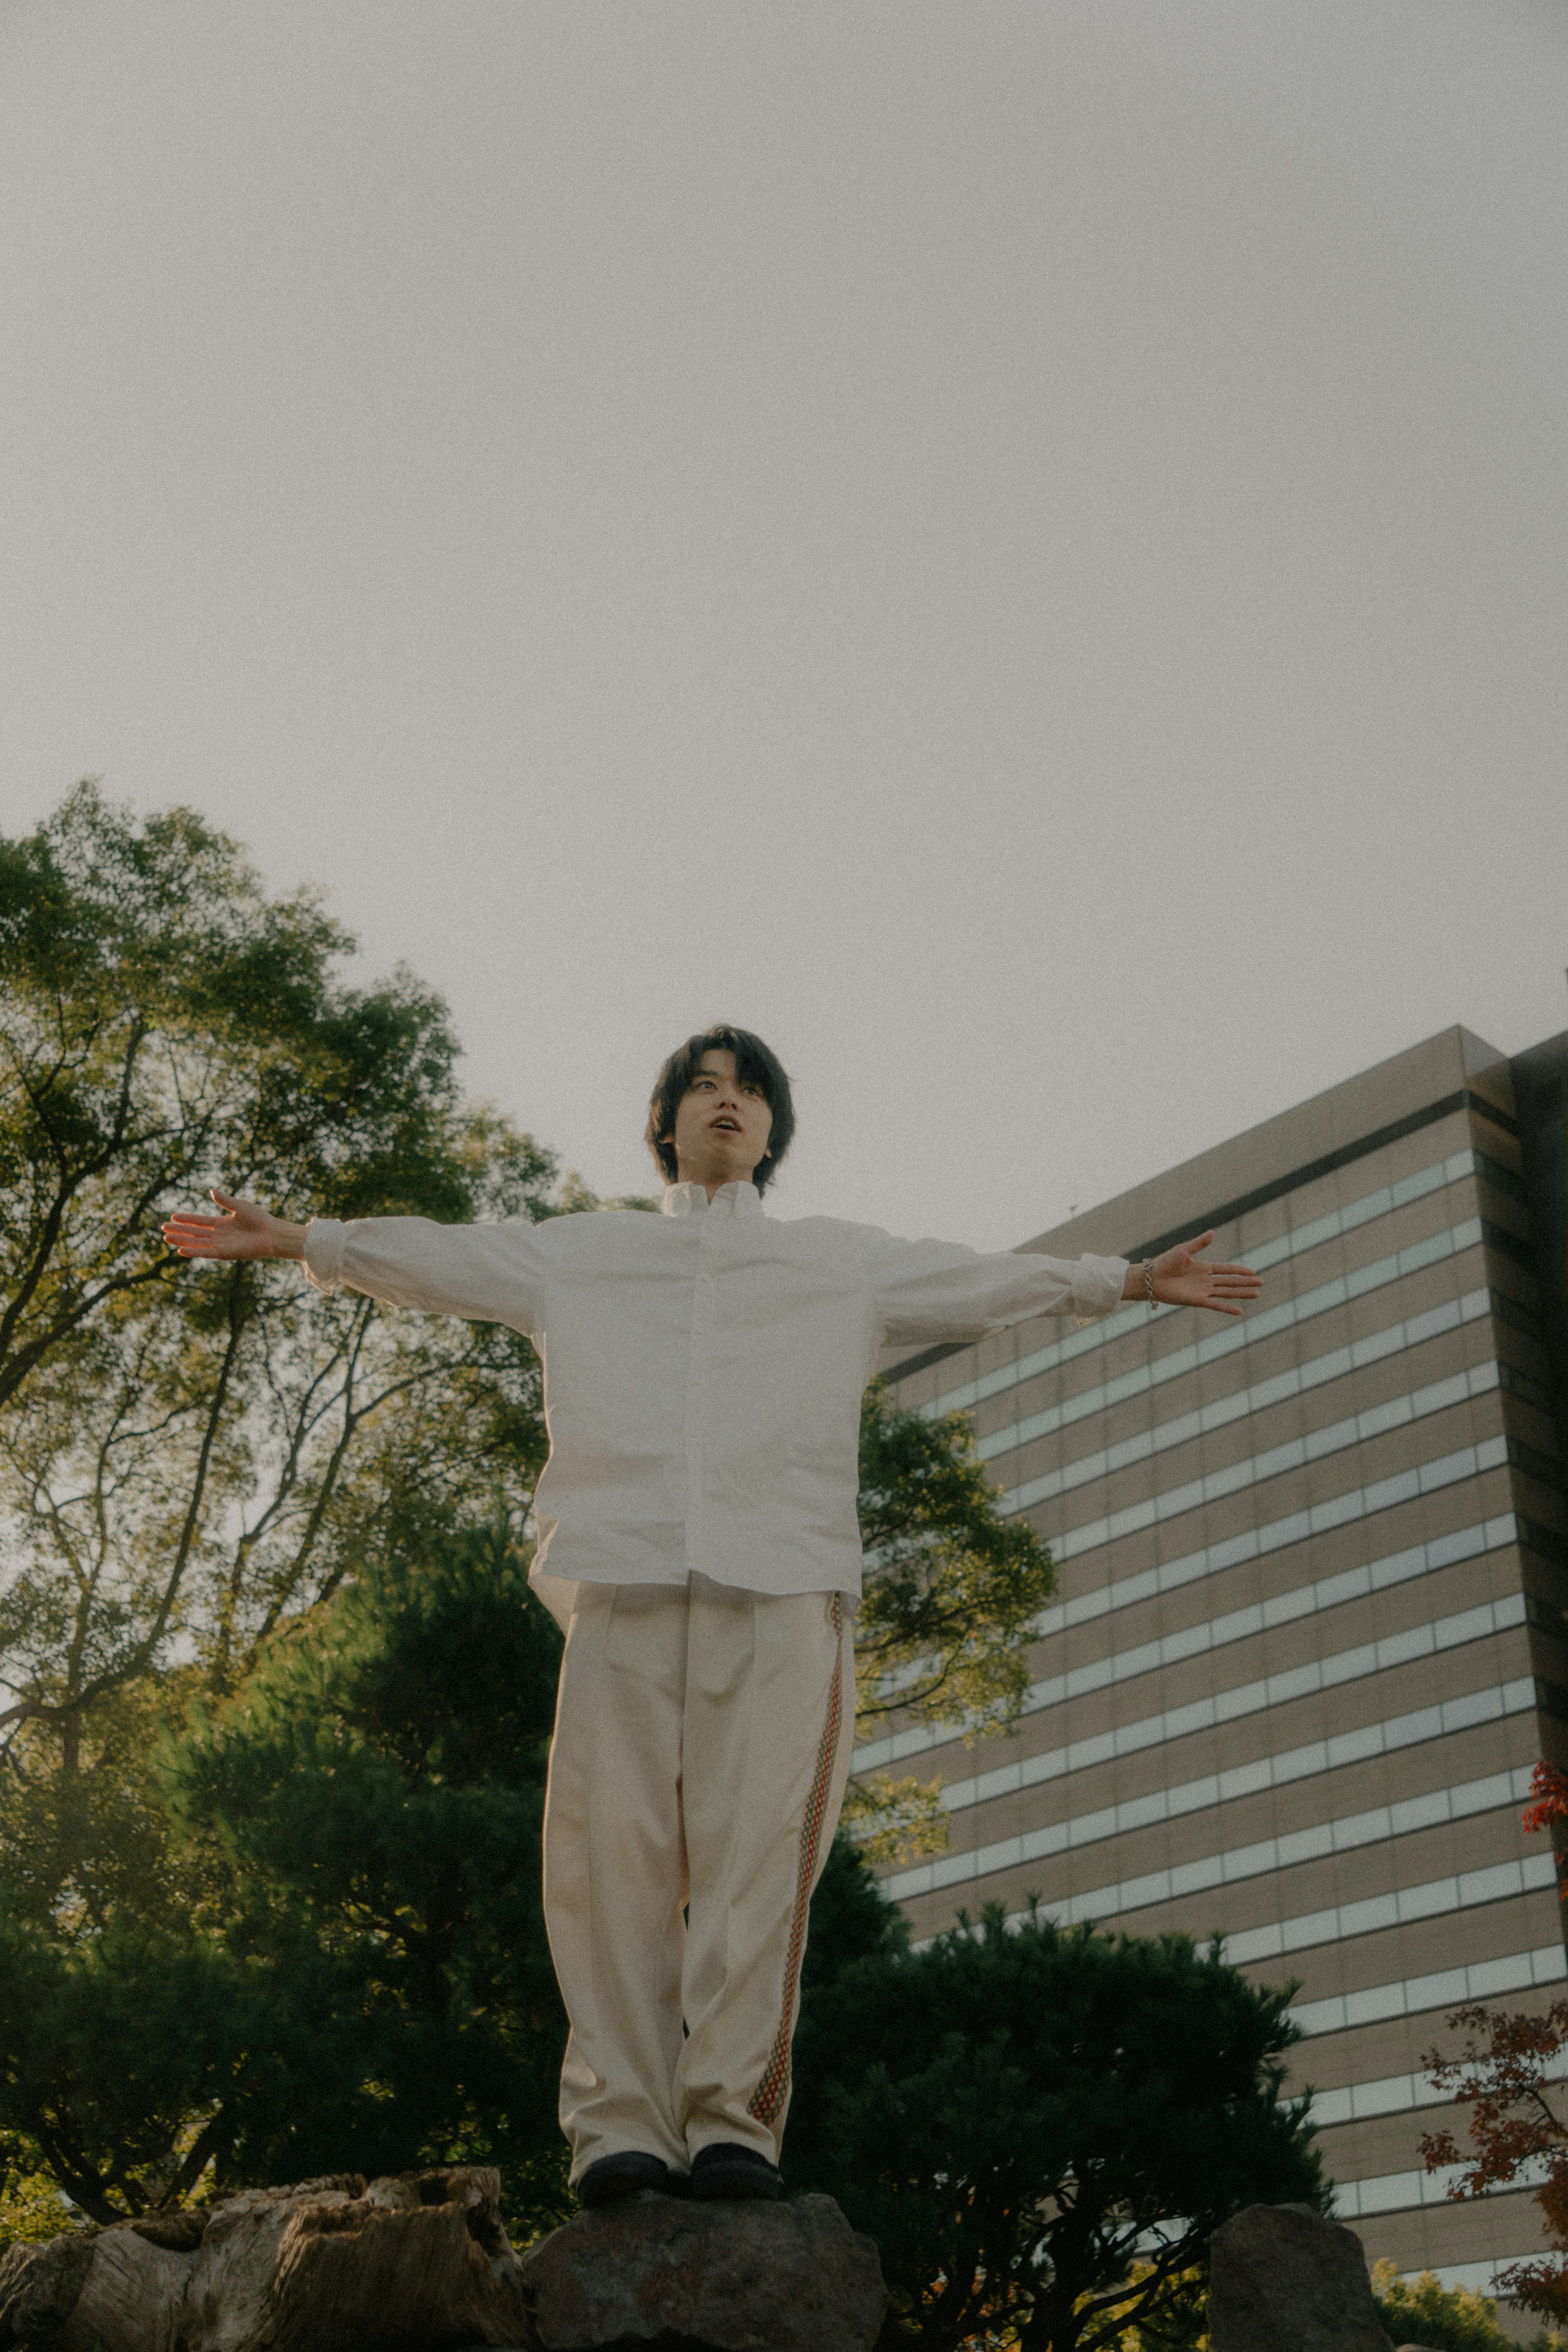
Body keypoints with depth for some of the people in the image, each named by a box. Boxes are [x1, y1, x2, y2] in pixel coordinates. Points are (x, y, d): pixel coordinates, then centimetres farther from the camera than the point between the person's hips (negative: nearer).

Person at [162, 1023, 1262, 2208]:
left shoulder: (841, 1259, 26)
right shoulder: (581, 1252, 27)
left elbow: (987, 1280, 22)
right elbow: (442, 1257, 25)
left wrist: (1130, 1280, 15)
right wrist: (296, 1238, 18)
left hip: (783, 1581, 0)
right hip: (626, 1575, 1)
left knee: (756, 1846, -11)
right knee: (615, 1848, -9)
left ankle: (731, 2120, -9)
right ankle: (620, 2123, -7)